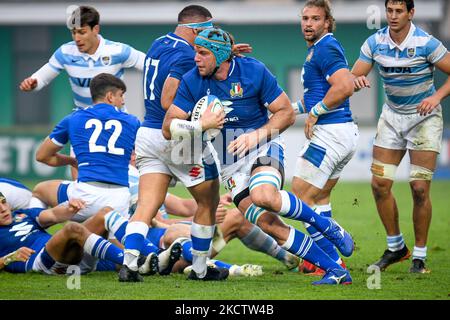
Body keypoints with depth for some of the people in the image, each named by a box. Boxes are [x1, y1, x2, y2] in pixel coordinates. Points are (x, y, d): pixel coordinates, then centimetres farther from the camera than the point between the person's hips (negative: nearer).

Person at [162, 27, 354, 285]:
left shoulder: (254, 71, -11)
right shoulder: (191, 82, -5)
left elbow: (287, 113, -6)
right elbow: (169, 128, -5)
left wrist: (255, 136, -19)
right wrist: (201, 125, -23)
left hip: (263, 147, -3)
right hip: (229, 163, 3)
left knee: (264, 196, -35)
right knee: (268, 224, -14)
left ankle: (326, 225, -11)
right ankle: (335, 271, -9)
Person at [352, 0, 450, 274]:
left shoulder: (426, 43, -16)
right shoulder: (375, 43, -5)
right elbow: (352, 78, -2)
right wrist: (357, 81, -25)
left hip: (424, 116, -4)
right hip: (392, 116, 4)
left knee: (420, 187, -10)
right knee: (380, 184, -3)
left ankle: (420, 256, 2)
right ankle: (396, 248, 16)